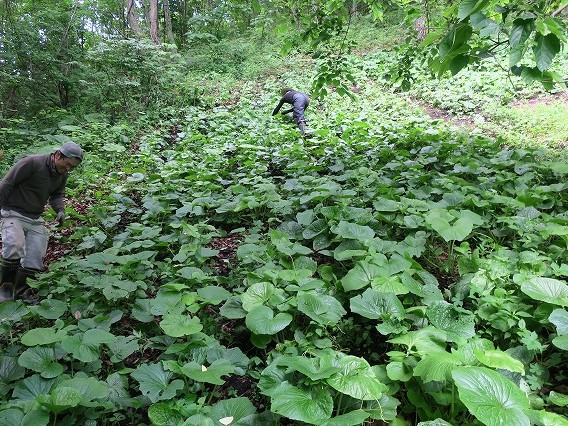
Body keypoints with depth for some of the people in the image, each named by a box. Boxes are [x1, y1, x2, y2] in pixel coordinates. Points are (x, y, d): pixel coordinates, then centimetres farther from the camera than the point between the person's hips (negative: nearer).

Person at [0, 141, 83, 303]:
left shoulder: (62, 175, 3)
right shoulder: (32, 163, -19)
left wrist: (60, 210, -2)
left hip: (36, 219, 7)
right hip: (14, 214, -7)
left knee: (36, 257, 5)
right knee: (14, 248, -25)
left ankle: (22, 292, 20)